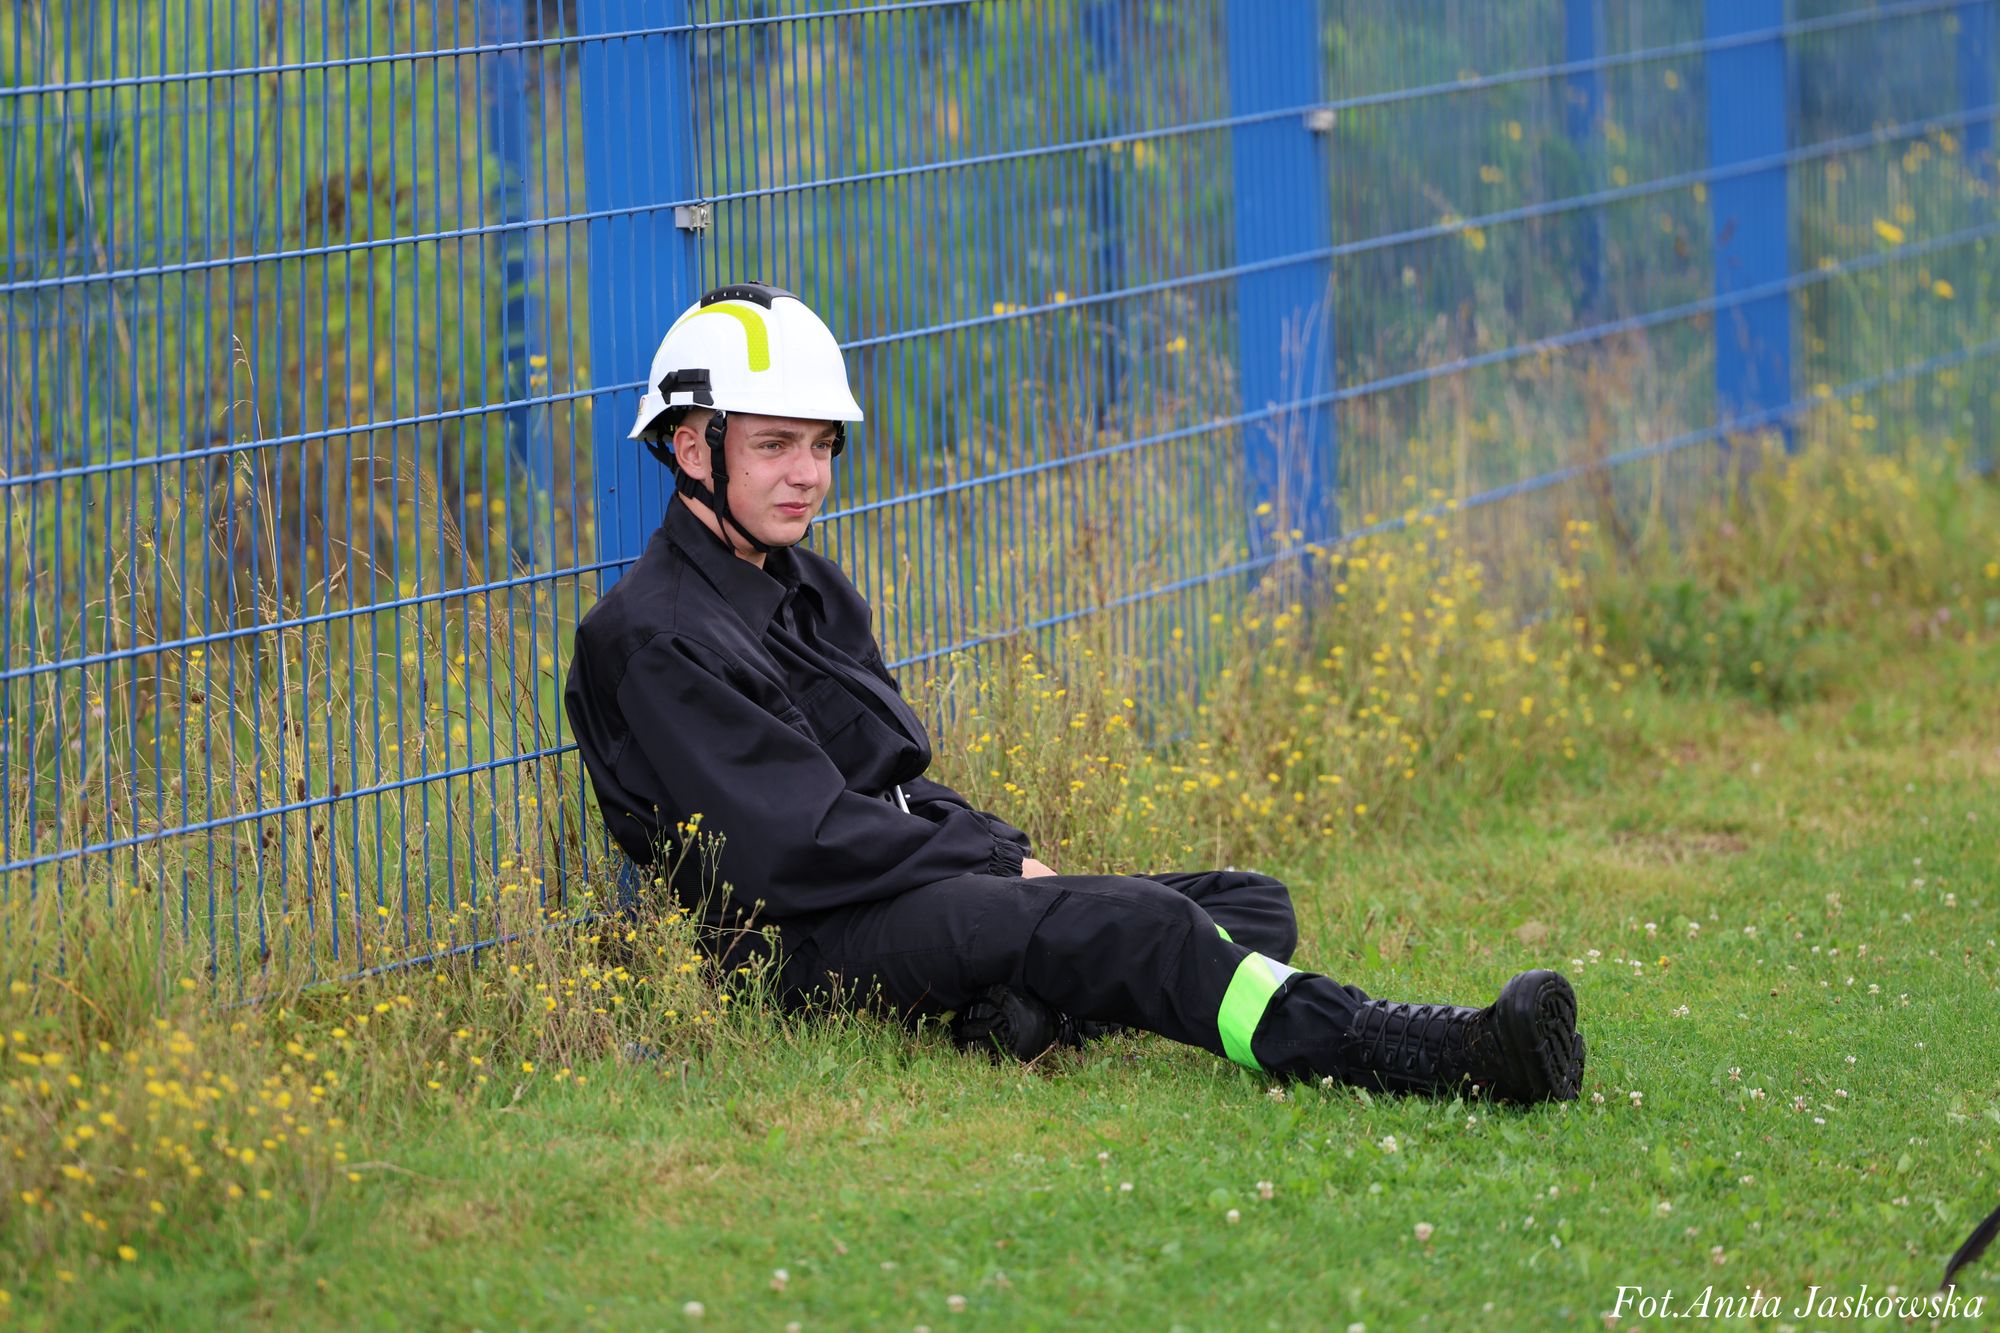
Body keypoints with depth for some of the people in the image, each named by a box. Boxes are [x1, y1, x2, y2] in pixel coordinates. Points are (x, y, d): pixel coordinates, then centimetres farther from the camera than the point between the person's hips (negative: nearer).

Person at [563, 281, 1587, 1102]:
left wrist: (1005, 854, 3)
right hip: (817, 943, -10)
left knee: (1253, 905, 0)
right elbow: (800, 848, -17)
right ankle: (1420, 1056, -43)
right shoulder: (656, 637, -9)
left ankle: (1035, 1009, -31)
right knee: (1135, 923, -30)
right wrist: (1005, 868, -11)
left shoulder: (809, 589, 22)